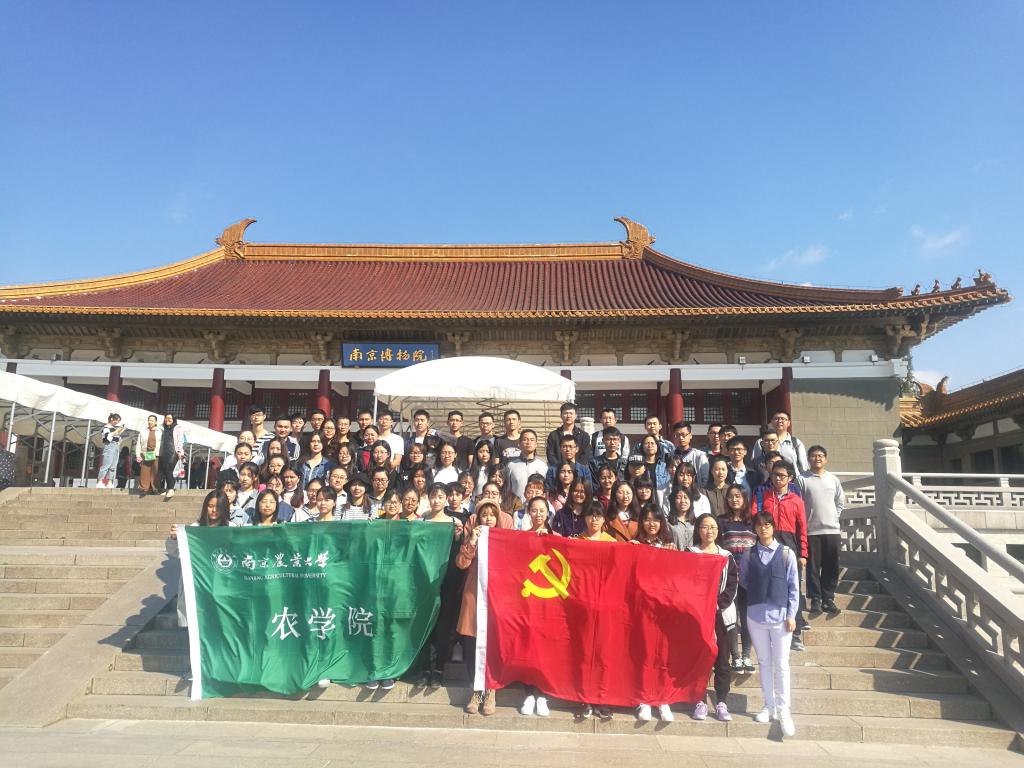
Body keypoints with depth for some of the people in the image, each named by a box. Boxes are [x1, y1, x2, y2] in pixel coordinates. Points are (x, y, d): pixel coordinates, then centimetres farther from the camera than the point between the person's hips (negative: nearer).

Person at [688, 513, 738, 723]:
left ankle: (722, 703, 8)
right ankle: (700, 702, 6)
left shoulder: (727, 557, 12)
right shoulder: (690, 554, 7)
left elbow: (732, 585, 3)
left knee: (722, 660, 2)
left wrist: (718, 603, -10)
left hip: (721, 613, 2)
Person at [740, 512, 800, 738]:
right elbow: (744, 580, 14)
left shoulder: (786, 553, -4)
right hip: (756, 614, 3)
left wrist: (791, 614, -4)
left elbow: (793, 586, -2)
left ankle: (783, 711, 10)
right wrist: (758, 593, 3)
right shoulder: (749, 554, 3)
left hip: (780, 615, -2)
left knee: (781, 665, 0)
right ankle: (769, 706, 24)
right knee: (764, 662, 12)